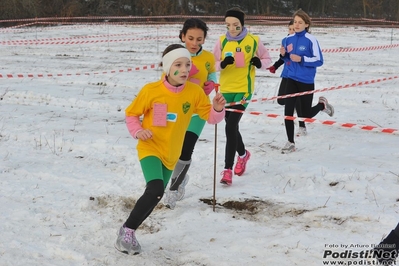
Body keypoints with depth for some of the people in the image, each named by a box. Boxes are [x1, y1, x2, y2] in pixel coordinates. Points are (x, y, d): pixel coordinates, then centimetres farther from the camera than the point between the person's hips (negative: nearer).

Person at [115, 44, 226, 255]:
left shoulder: (194, 92, -7)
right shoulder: (151, 90, -15)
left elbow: (210, 117, -2)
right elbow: (131, 114, -2)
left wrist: (218, 109, -24)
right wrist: (138, 131, -19)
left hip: (171, 154, 5)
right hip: (150, 148, -5)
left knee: (155, 196, 13)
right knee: (155, 190, -26)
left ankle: (130, 231, 34)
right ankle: (127, 230, -9)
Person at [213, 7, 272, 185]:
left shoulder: (254, 41, -5)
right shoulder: (222, 41, 0)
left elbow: (267, 60, 8)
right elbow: (212, 64, 1)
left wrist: (259, 63, -15)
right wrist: (222, 63, -20)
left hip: (243, 89, -4)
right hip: (225, 90, 4)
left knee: (230, 127, -15)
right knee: (232, 126, 17)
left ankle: (228, 169, -11)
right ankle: (243, 154, 46)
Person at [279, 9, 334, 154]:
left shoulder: (311, 40, -12)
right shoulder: (288, 39, 3)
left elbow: (319, 60, -12)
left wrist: (301, 59, -22)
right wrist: (283, 54, -8)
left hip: (306, 81, -4)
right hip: (291, 79, 4)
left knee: (306, 115, 7)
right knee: (288, 112, -5)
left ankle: (322, 104, 39)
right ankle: (290, 143, 7)